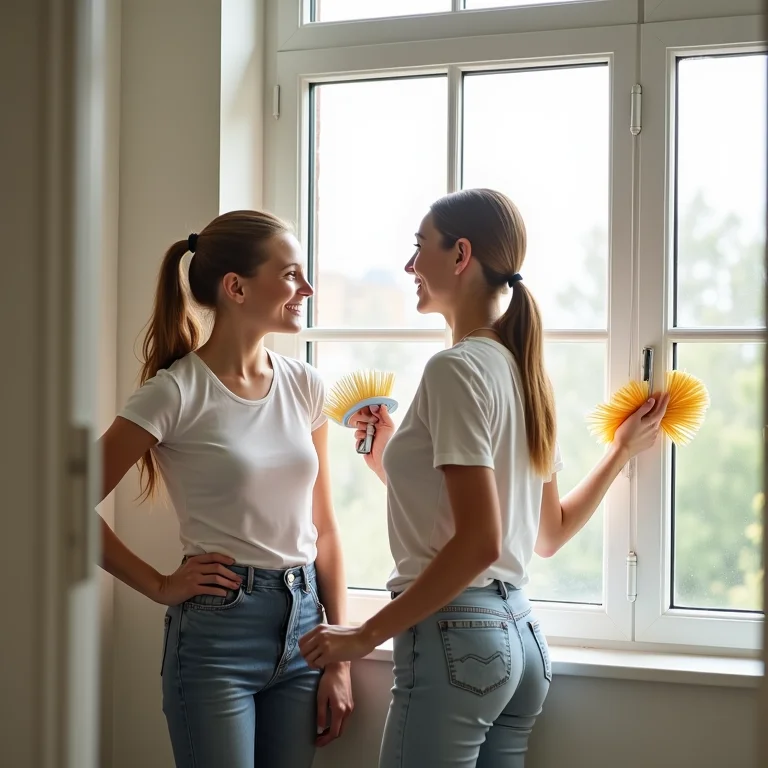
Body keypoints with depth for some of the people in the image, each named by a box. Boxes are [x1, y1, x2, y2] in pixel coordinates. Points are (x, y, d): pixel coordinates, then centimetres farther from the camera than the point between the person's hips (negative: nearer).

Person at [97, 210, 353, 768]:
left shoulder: (305, 386, 5)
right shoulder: (176, 392, -11)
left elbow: (322, 527, 8)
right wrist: (160, 586, -9)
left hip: (302, 620, 5)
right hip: (217, 627, -5)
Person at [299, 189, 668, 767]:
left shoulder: (456, 367, -13)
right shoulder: (523, 371, 12)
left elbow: (480, 541, -20)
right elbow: (551, 535, 16)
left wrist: (367, 635, -16)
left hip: (454, 637, -9)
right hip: (522, 637, 9)